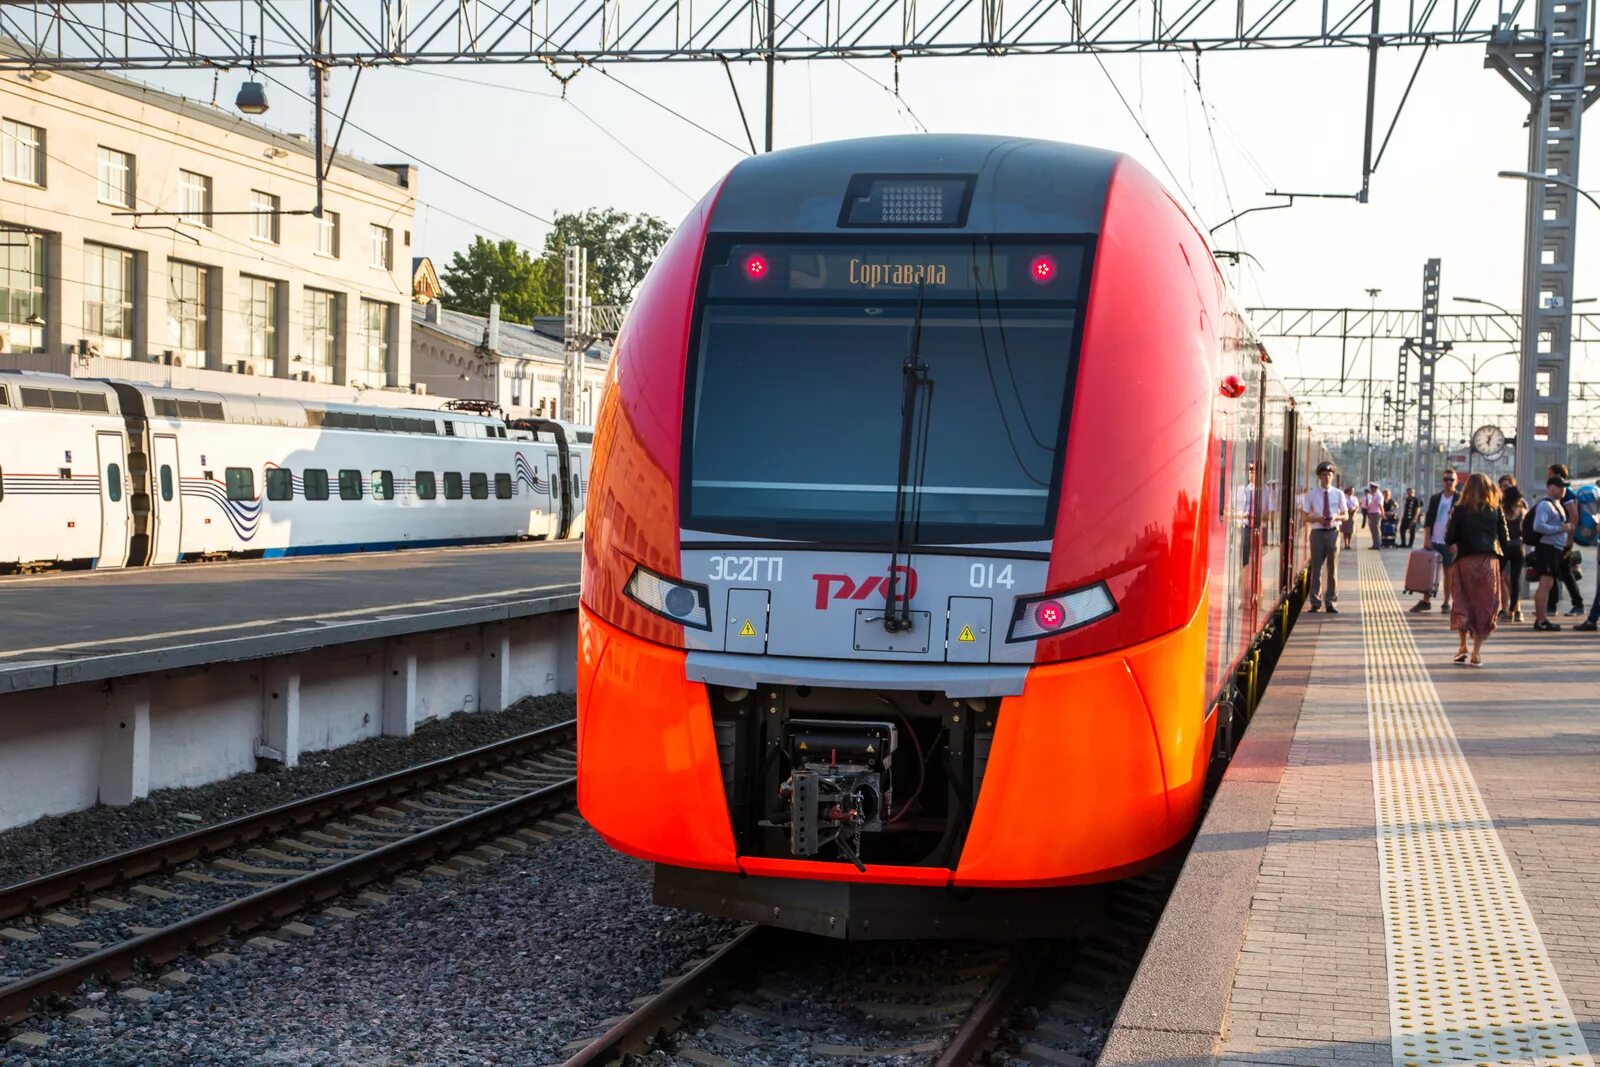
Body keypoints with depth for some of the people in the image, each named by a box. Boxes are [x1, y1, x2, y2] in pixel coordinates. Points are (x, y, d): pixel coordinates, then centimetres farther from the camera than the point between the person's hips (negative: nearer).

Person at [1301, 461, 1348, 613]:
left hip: (1333, 532, 1)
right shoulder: (1311, 494, 3)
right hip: (1317, 532, -1)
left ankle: (1331, 603, 11)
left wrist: (1336, 517, -12)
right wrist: (1317, 518, -15)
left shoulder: (1339, 494, 5)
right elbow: (1305, 516, 5)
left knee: (1333, 569, 4)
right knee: (1316, 568, 2)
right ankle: (1315, 603, 11)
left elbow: (1346, 516, 9)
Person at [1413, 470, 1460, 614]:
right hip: (1433, 541, 3)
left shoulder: (1459, 500, -2)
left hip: (1449, 543, -3)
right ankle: (1425, 601, 9)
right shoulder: (1435, 498, 8)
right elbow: (1428, 520, 6)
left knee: (1448, 572, 4)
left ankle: (1446, 602, 10)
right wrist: (1427, 539, -3)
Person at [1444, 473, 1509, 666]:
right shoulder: (1496, 510, 3)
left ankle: (1463, 646, 3)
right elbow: (1505, 538, 2)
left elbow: (1449, 538, -3)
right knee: (1485, 605, 6)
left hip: (1466, 560, -1)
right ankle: (1477, 652, 4)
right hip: (1490, 561, 1)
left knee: (1463, 602, 13)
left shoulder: (1459, 510, -2)